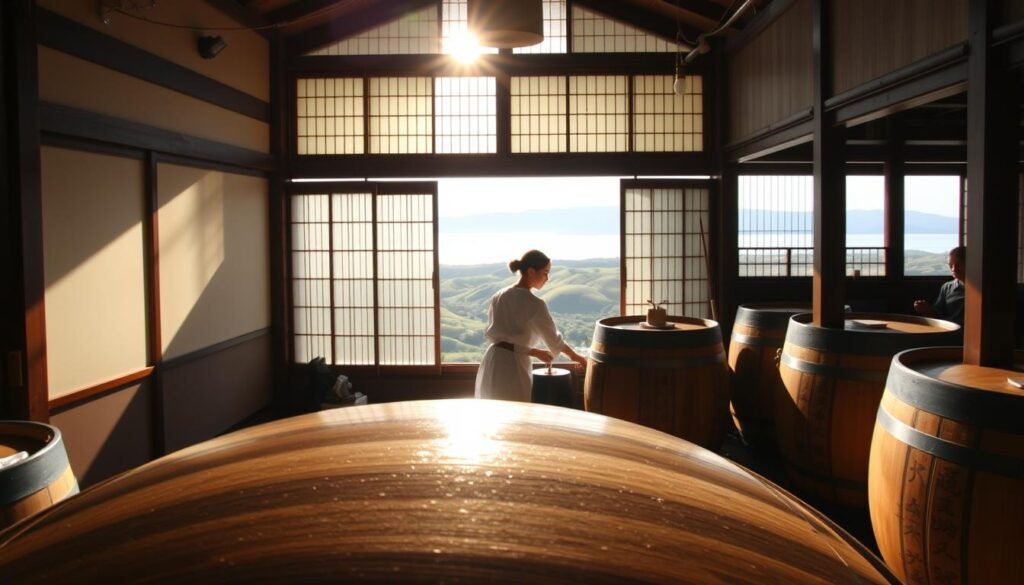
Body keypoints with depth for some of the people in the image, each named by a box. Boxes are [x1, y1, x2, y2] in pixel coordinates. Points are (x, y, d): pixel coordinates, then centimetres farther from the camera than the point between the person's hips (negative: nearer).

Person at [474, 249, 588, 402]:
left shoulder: (498, 297, 6)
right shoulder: (533, 303, -14)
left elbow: (493, 334, 8)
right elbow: (553, 338, -5)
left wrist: (535, 352, 11)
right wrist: (574, 356, 13)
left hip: (491, 362, 7)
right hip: (512, 366, -7)